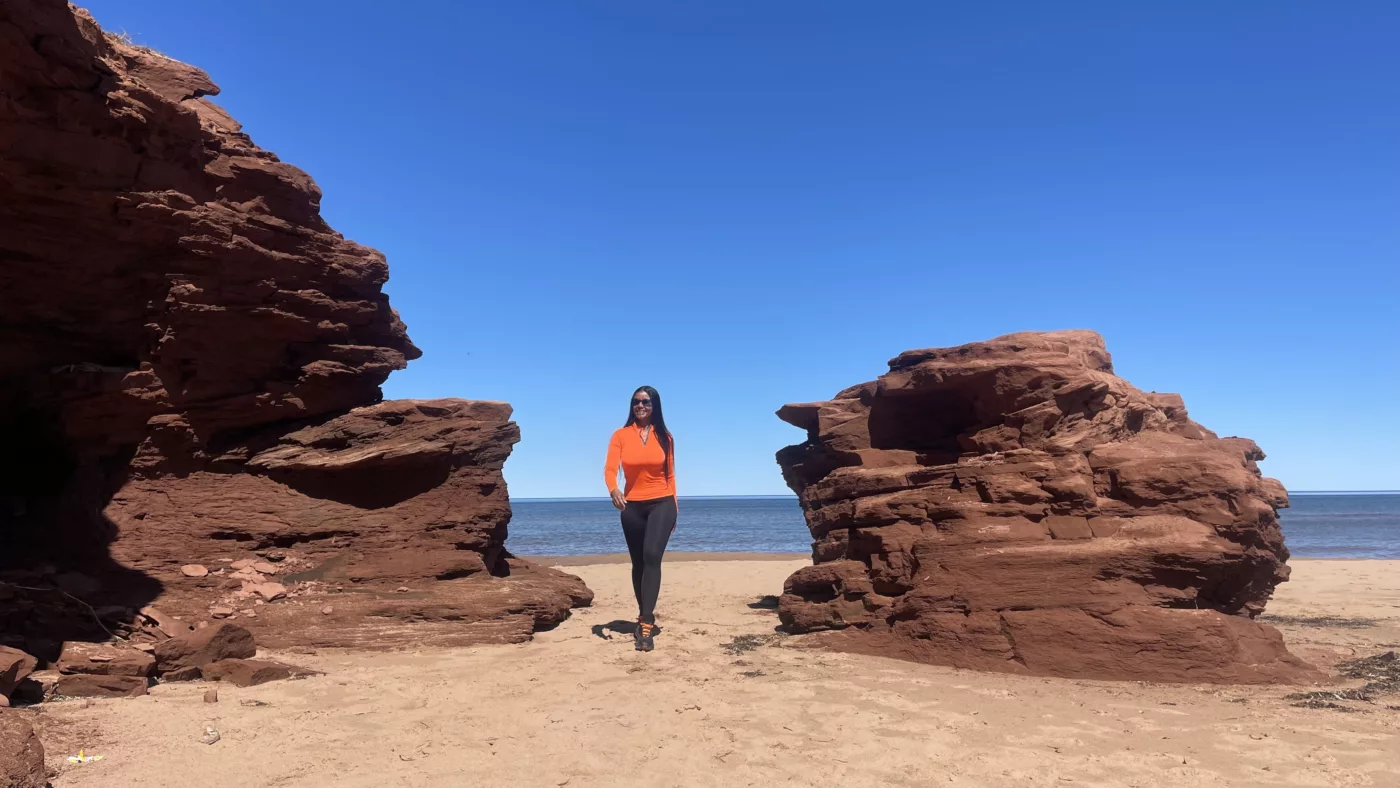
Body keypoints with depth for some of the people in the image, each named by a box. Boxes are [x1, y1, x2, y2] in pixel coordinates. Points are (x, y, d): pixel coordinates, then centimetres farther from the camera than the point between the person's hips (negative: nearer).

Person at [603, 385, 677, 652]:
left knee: (652, 556, -20)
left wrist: (674, 507, 12)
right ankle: (645, 616, 32)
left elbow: (670, 475, 10)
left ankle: (646, 624, -22)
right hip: (632, 506, 2)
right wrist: (613, 489, -34)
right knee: (638, 563, 12)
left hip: (661, 504, -1)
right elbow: (610, 468, -13)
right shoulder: (620, 436, -1)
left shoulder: (665, 437, 3)